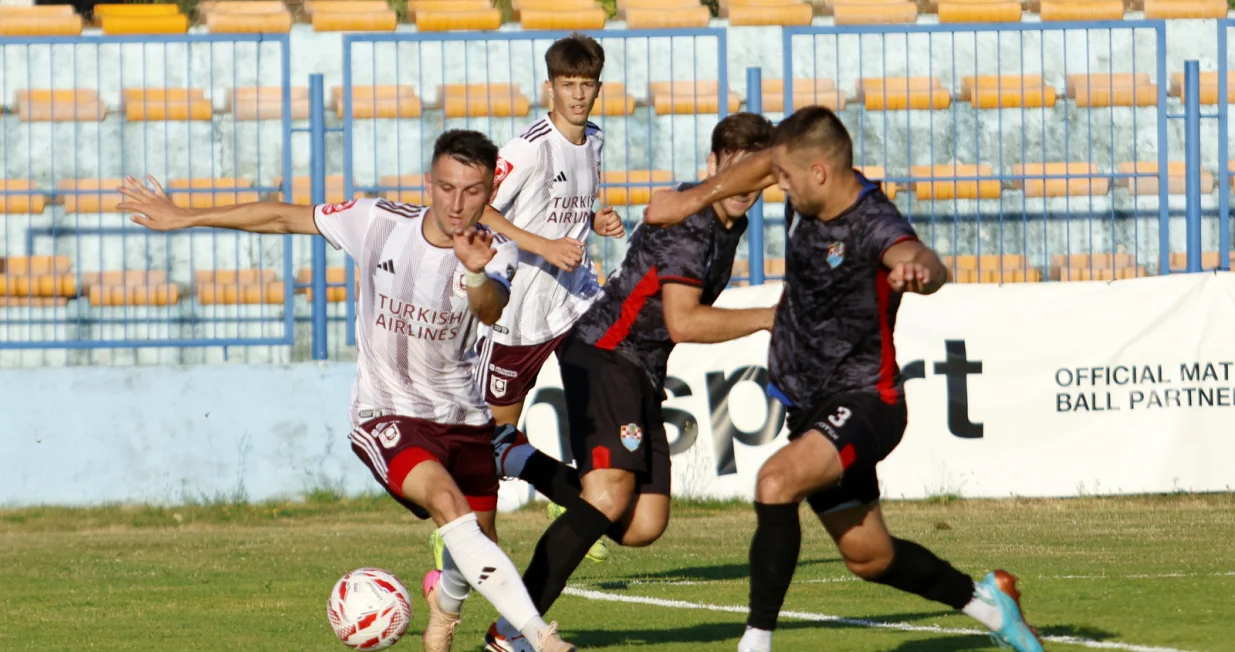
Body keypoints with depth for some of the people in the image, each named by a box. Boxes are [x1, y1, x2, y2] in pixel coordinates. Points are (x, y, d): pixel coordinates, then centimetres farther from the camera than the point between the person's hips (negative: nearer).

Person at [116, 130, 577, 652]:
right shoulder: (379, 223, -13)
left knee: (475, 545, 9)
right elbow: (283, 218, -1)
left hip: (462, 417, 3)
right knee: (447, 503, -29)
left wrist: (477, 274, -60)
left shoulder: (496, 253, -13)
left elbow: (491, 312, -36)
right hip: (385, 415, -3)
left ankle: (445, 602, 48)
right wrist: (183, 218, 4)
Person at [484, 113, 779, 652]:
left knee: (642, 526, 0)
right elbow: (682, 322, -24)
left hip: (642, 374, 9)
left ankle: (516, 460, 15)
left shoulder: (730, 224, 13)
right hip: (602, 357, -9)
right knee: (610, 495, -27)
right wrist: (767, 318, -20)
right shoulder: (687, 221, -17)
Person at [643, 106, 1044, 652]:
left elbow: (921, 260, -49)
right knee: (869, 557, 19)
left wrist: (920, 270, -72)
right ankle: (984, 601, 42)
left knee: (777, 482, -34)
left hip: (862, 400, -9)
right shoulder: (808, 197, -3)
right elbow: (763, 166, 20)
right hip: (810, 404, 9)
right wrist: (693, 199, 16)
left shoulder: (872, 224, -27)